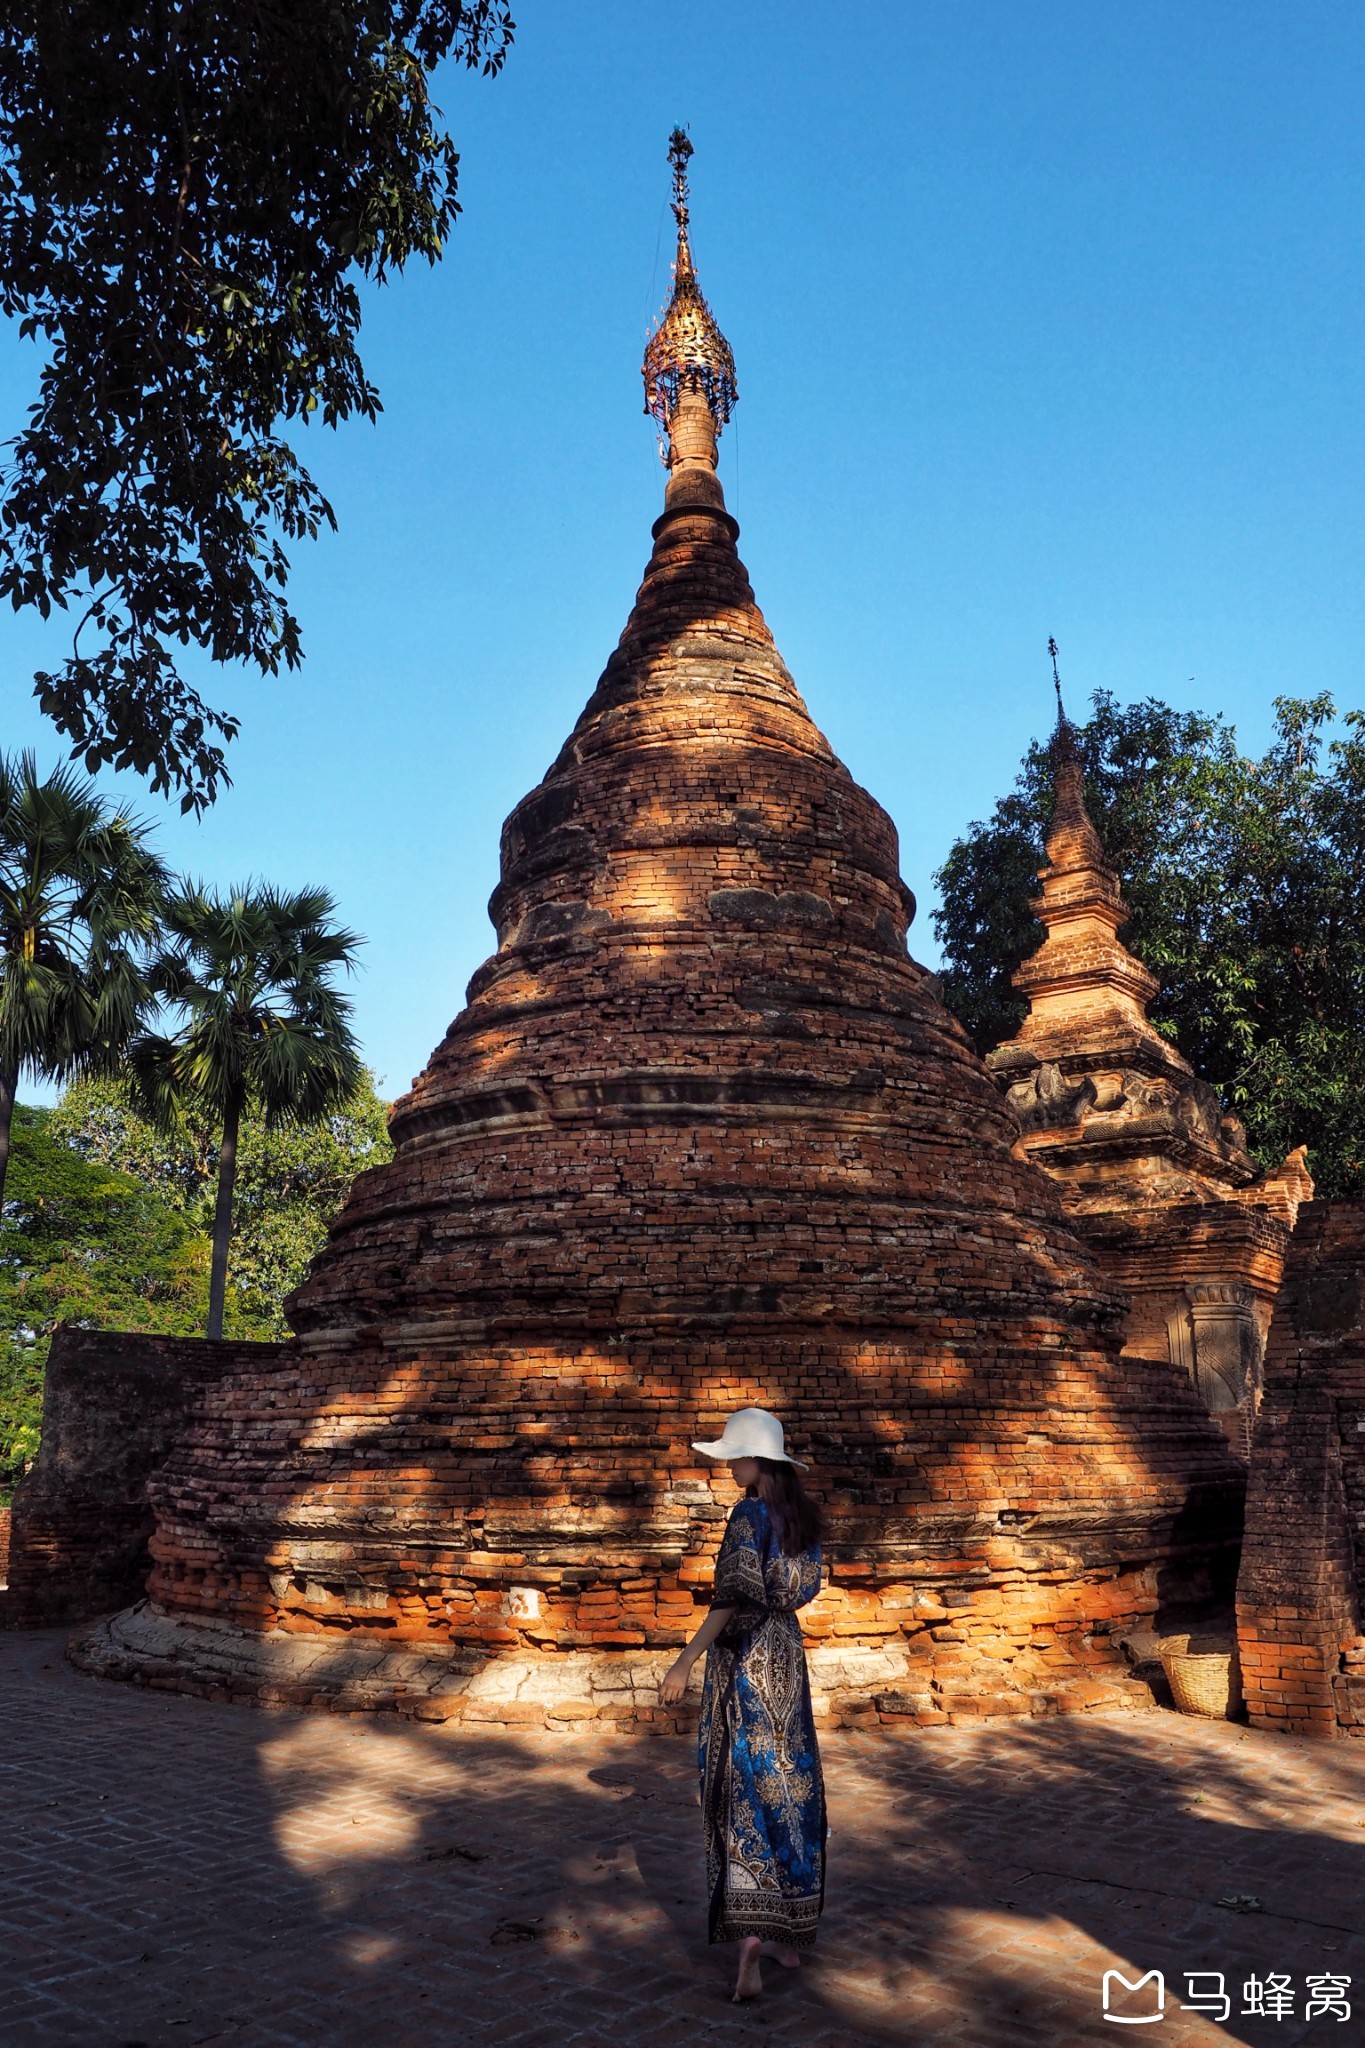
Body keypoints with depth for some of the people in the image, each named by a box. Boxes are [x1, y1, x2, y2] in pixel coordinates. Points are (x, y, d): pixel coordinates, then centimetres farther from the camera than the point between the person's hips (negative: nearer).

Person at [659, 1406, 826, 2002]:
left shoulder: (749, 1514, -16)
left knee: (743, 1790, -1)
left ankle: (748, 1932, -10)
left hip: (744, 1658, -6)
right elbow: (803, 1587, 11)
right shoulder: (802, 1515, 4)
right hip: (787, 1653, 7)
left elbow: (734, 1599, -21)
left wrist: (685, 1662, -20)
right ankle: (791, 1935, 21)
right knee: (789, 1786, 13)